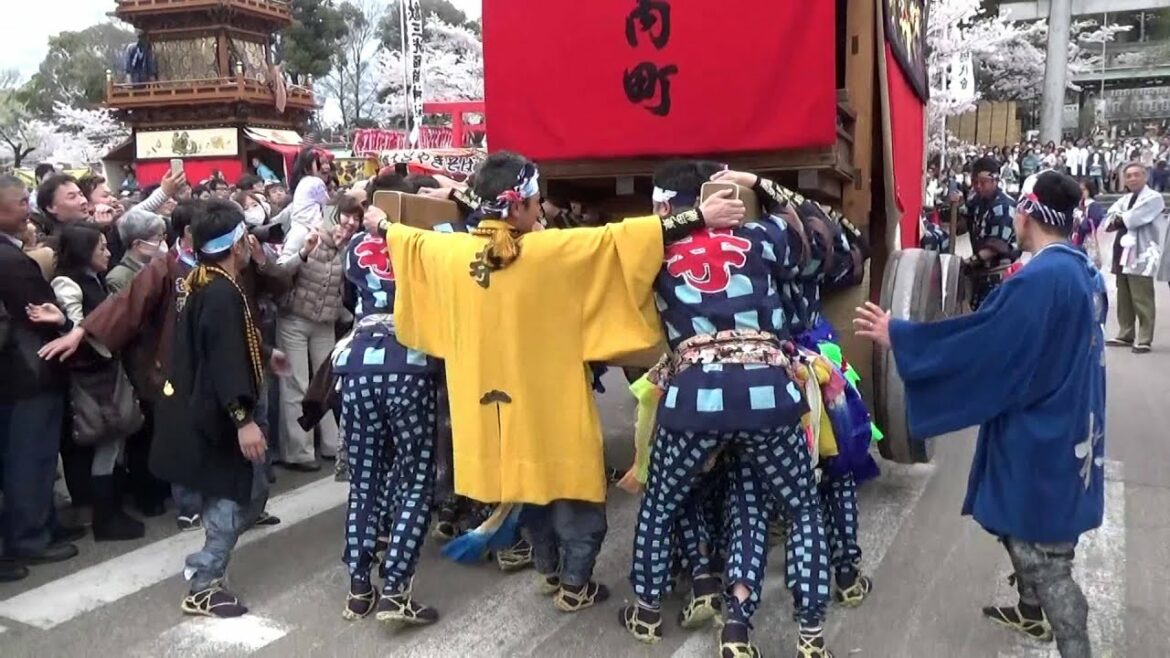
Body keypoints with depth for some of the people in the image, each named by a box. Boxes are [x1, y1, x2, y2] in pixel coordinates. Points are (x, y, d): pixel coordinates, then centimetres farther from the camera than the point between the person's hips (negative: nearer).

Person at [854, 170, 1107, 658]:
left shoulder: (1039, 279, -25)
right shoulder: (1084, 273, 5)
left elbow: (979, 340, -25)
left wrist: (897, 337, -18)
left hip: (1040, 438, -10)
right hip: (1065, 428, 10)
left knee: (1044, 556, 1)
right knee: (1021, 528, 27)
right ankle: (1031, 612, 45)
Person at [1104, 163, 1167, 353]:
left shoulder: (1154, 198, -5)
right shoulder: (1125, 199, 19)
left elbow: (1133, 218, -17)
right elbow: (1108, 221, 11)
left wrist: (1118, 218, 2)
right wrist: (1122, 219, -9)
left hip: (1141, 256, -8)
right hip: (1123, 253, 8)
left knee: (1142, 300, -7)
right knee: (1124, 299, 12)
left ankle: (1144, 339, -4)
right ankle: (1126, 335, 20)